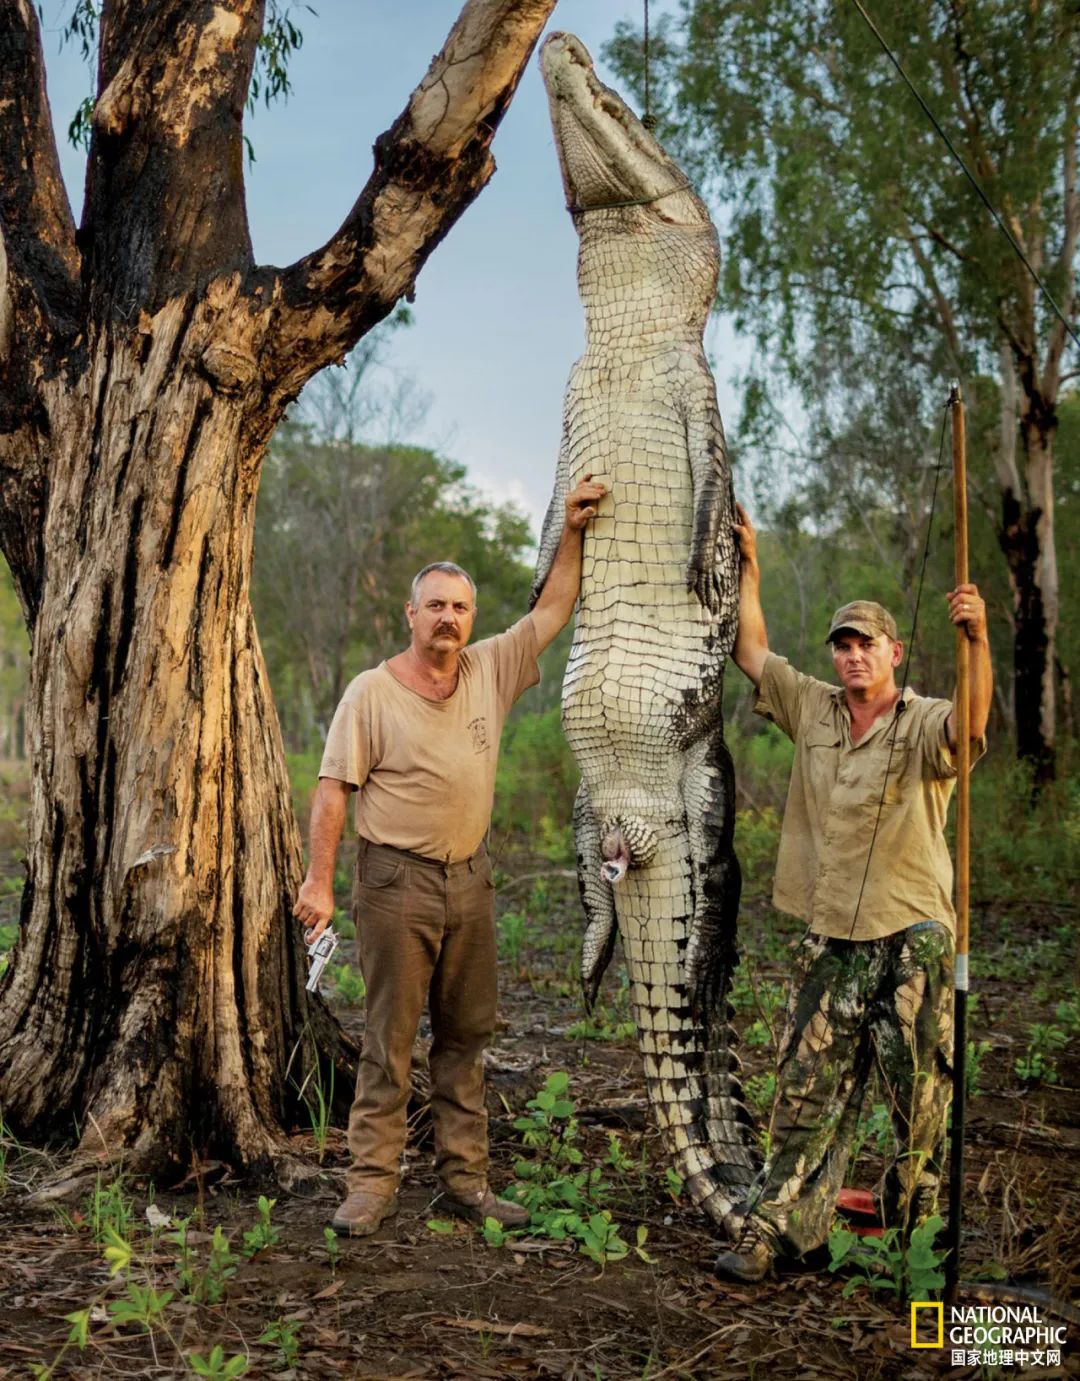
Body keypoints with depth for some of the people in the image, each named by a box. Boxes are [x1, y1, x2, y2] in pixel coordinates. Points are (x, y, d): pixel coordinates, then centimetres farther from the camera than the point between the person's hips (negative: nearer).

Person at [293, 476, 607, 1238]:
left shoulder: (491, 670, 5)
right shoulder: (372, 692, -8)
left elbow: (553, 610, 10)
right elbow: (334, 789, -9)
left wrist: (573, 532, 3)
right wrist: (319, 881, -14)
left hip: (470, 878, 5)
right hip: (398, 881, -5)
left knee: (467, 1037, 11)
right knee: (390, 1040, -1)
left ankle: (466, 1181, 20)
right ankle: (373, 1184, 7)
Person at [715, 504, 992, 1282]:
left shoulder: (924, 724, -6)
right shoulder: (813, 709, 9)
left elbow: (971, 726, -29)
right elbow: (752, 652, 17)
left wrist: (978, 641, -44)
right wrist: (749, 565, 16)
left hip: (912, 940, -4)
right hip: (832, 940, 4)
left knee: (920, 1096, 6)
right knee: (808, 1092, 8)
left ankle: (916, 1231, 21)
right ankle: (775, 1227, 14)